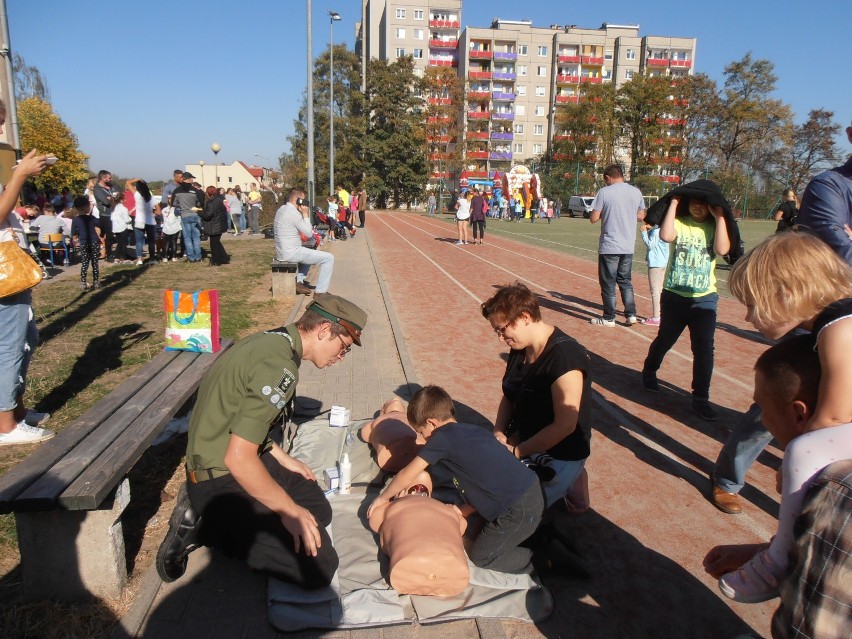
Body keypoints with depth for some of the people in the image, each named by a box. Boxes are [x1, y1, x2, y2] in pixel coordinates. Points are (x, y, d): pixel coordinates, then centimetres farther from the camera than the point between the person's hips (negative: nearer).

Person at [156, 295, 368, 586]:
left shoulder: (268, 341, 4)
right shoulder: (279, 367, -26)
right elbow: (239, 459, -27)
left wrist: (283, 458, 16)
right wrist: (290, 511, -16)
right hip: (221, 481, -10)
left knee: (319, 510, 16)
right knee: (319, 566, -14)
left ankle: (205, 512, 10)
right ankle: (204, 525, -4)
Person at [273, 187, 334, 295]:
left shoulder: (281, 210, 12)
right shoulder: (293, 212, -18)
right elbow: (309, 233, -14)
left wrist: (303, 214, 8)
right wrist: (305, 214, -5)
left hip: (282, 252, 10)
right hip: (291, 253, -10)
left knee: (310, 252, 37)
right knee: (329, 258, -6)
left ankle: (299, 281, 25)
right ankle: (320, 291, -3)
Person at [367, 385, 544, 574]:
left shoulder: (442, 438, -9)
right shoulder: (475, 430, 14)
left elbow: (406, 476, -2)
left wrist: (382, 498, 14)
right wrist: (463, 510, 15)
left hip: (518, 511, -8)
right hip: (533, 491, 8)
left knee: (481, 557, 14)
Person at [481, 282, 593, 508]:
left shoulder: (565, 357, -27)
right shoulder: (519, 348, -1)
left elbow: (565, 425, -27)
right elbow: (509, 396, 11)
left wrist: (517, 451, -19)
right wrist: (499, 432, -6)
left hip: (558, 455, -8)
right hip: (521, 440, 8)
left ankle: (568, 483, 6)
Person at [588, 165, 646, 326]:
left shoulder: (604, 192, -9)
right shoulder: (636, 192, 4)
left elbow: (593, 218, -9)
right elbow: (641, 216, 14)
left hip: (609, 246, -5)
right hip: (628, 246, 5)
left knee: (608, 283, 5)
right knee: (625, 281, 18)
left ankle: (609, 318, 11)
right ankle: (631, 314, 15)